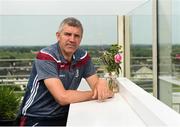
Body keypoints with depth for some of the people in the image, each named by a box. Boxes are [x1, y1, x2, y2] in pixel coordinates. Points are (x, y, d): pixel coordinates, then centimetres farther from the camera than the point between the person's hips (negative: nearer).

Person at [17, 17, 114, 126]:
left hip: (64, 116, 5)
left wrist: (101, 83, -21)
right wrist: (96, 94, -15)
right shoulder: (46, 56, -17)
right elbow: (63, 97, -24)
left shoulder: (83, 56, 0)